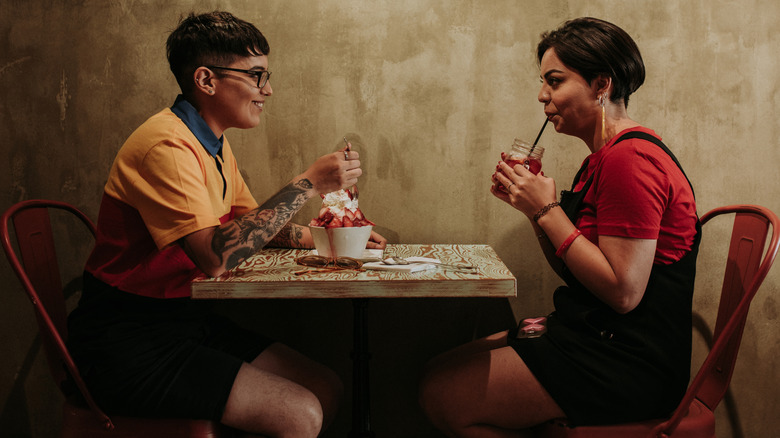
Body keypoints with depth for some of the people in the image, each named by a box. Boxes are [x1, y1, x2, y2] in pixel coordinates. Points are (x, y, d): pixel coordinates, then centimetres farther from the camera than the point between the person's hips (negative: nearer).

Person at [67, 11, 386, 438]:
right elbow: (215, 256, -31)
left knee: (327, 390, 2)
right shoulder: (167, 144, -20)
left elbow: (253, 226, 22)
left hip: (186, 319, 10)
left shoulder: (215, 145, 12)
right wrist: (306, 185, -25)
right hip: (130, 342, -9)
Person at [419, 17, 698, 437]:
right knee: (442, 369, 8)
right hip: (594, 335, 10)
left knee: (443, 394, -12)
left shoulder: (630, 159, -19)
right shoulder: (604, 157, 14)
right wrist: (533, 206, 1)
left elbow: (623, 292, -24)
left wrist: (548, 210, -19)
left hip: (626, 363, -10)